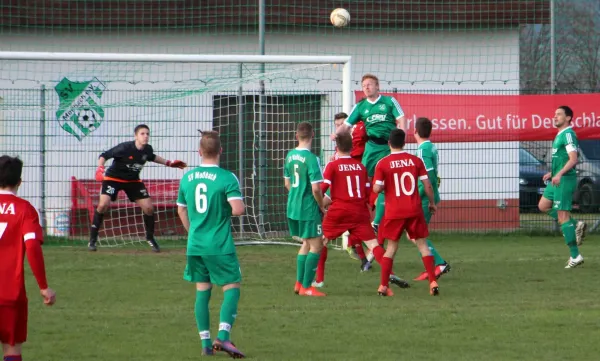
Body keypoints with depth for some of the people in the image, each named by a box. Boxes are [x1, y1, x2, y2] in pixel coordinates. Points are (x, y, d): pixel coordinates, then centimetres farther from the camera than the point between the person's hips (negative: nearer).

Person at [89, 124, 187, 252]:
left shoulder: (147, 149, -11)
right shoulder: (125, 148, -29)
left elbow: (151, 157, 14)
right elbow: (104, 155, -23)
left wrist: (169, 163, 12)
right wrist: (100, 168, -41)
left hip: (133, 180, 5)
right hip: (114, 178, -5)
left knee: (148, 207, 0)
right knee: (103, 204, -23)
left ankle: (150, 237, 24)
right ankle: (93, 239, -11)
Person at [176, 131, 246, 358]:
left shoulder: (187, 177, 5)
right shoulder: (227, 178, -12)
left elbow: (181, 210, 16)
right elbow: (238, 209, -22)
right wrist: (227, 211, 2)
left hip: (195, 246, 5)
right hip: (220, 246, -5)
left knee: (202, 291, 12)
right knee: (232, 288, 2)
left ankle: (206, 343, 12)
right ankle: (223, 337, -14)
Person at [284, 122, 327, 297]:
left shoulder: (290, 155, 5)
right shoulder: (311, 158, -18)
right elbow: (315, 188, -21)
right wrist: (322, 206, -6)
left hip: (293, 208, 8)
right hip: (308, 209, -8)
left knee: (306, 244, 20)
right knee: (316, 245, 1)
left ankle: (299, 283, 22)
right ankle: (306, 286, 1)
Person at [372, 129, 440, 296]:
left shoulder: (383, 164, -5)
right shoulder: (415, 161, 0)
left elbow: (377, 188, -9)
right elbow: (427, 185, 0)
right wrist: (432, 203, 14)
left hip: (393, 213, -1)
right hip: (414, 210, 1)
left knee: (391, 247, 10)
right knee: (422, 244, 9)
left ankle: (383, 285, 6)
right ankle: (433, 282, 0)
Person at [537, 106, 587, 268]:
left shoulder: (568, 134, -14)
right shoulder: (559, 135, 17)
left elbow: (573, 159, -22)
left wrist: (559, 174, -31)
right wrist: (552, 173, 24)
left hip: (565, 180, -10)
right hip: (557, 180, 10)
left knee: (562, 215, -9)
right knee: (543, 206, 15)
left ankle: (575, 256, -6)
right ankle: (576, 225, 12)